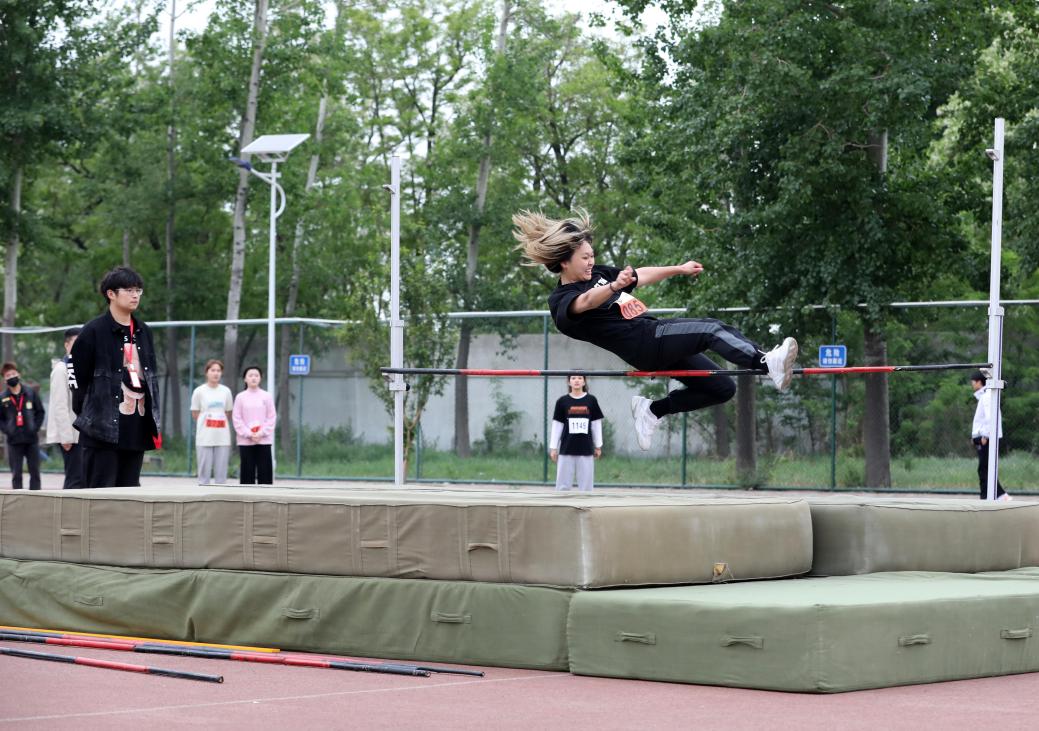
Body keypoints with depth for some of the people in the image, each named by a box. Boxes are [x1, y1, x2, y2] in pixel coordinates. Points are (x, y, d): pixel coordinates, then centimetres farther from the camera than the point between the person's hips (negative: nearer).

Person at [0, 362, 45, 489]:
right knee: (16, 474, 2)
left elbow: (40, 412, 8)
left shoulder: (30, 393, 3)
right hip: (14, 441, -1)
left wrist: (35, 428, -4)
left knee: (34, 472, 3)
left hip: (32, 440, 1)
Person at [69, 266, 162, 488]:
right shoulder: (93, 332, -4)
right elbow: (77, 379, -4)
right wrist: (87, 418, -1)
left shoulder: (143, 332, 16)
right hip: (102, 430, -6)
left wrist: (154, 420, 17)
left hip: (137, 429, 6)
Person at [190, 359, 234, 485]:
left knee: (221, 473, 3)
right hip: (205, 438, -2)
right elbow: (195, 414, 5)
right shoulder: (199, 391, -2)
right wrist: (207, 424, 8)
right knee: (204, 472, -2)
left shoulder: (226, 391, 6)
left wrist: (219, 425, 12)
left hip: (223, 438, 2)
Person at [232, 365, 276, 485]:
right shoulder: (240, 397, 3)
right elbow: (237, 419, 0)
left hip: (263, 440, 0)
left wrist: (261, 433, -10)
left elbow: (271, 417, 2)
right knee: (247, 471, 1)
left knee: (265, 471, -2)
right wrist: (249, 434, -10)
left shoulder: (267, 396, 4)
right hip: (245, 441, 0)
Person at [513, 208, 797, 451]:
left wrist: (679, 269, 33)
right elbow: (586, 302, -33)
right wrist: (614, 286, -53)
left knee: (722, 388, 7)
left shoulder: (597, 274, 17)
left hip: (659, 339, 9)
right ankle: (768, 364, -45)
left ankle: (652, 410, 13)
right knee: (712, 329, -25)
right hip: (645, 343, -9)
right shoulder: (561, 301, -10)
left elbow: (641, 276, 28)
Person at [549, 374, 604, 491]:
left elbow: (596, 424, 8)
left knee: (586, 483, 3)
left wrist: (598, 446, 9)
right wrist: (553, 448, 2)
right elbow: (557, 426, 4)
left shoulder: (591, 400, 3)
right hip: (566, 450, 0)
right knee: (563, 484, 2)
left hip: (586, 450, 1)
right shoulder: (562, 401, 1)